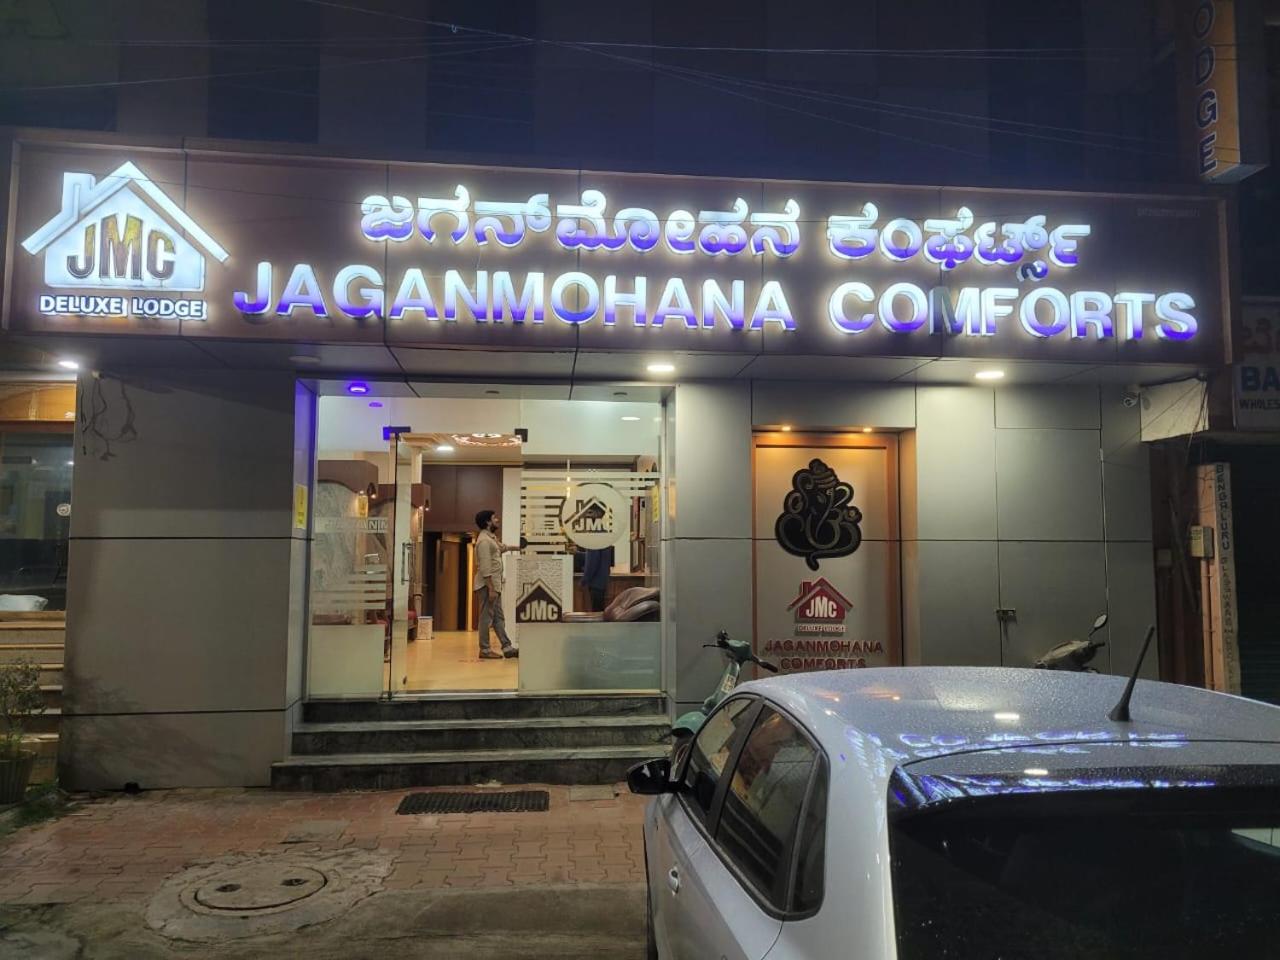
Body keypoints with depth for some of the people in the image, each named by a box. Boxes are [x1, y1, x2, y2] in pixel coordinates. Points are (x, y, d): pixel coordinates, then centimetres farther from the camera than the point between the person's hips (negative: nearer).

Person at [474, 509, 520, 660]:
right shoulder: (484, 540, -15)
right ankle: (485, 650, 1)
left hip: (495, 584, 10)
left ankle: (507, 648, 12)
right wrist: (491, 589, -23)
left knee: (499, 617, 10)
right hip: (487, 585, -10)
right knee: (487, 618, -4)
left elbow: (501, 547, 39)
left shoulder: (492, 537, 15)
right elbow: (485, 568, -21)